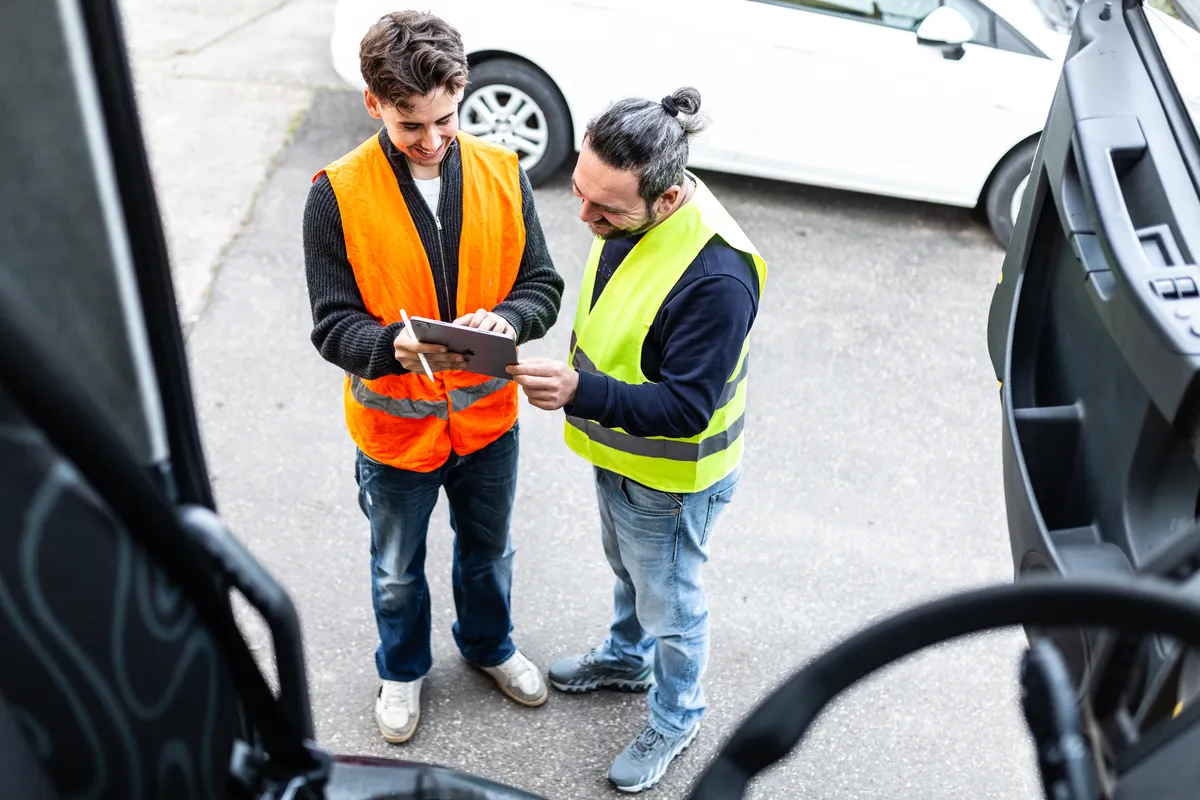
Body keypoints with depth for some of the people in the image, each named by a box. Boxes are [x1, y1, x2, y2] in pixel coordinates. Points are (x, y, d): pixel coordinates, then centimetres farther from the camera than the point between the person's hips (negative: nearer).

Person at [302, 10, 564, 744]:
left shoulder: (504, 174, -11)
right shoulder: (338, 194, -19)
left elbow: (544, 285, -7)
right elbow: (333, 325, -17)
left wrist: (506, 318, -29)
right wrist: (396, 347, -38)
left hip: (487, 416, 2)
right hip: (394, 427, -2)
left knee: (488, 550, 27)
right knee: (398, 571, 22)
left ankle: (490, 644, 56)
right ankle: (403, 669, 51)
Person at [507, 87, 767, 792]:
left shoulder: (716, 276, -39)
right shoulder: (631, 212, -11)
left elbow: (685, 407, -34)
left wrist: (580, 391, -45)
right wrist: (578, 385, 16)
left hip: (669, 479, -8)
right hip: (617, 446, 8)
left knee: (669, 603, 17)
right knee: (627, 567, 33)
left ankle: (677, 717, 45)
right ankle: (627, 657, 61)